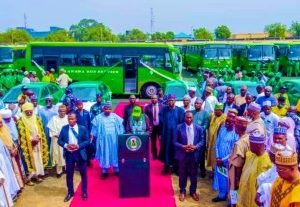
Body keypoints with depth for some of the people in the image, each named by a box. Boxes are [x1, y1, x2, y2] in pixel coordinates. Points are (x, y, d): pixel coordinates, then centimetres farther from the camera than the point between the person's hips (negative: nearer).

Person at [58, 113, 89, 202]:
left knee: (83, 174, 10)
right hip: (69, 154, 2)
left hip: (80, 153, -1)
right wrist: (66, 145, -18)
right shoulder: (64, 128, 1)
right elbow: (59, 141, 2)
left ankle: (84, 192, 28)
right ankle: (70, 192, 30)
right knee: (69, 174, 11)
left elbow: (87, 141, -4)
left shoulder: (83, 128, -4)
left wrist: (78, 146, -19)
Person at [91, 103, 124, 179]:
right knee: (105, 154, 5)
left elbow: (121, 126, 5)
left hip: (114, 139, 2)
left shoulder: (115, 117, 2)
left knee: (115, 153, 8)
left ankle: (117, 170, 20)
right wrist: (93, 136, -1)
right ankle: (105, 171, 15)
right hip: (104, 139, -1)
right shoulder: (99, 118, -2)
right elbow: (95, 128, 2)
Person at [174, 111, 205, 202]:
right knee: (182, 174, 11)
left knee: (193, 175, 14)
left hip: (194, 155, 1)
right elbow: (175, 142, -3)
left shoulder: (198, 128, -1)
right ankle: (182, 191, 28)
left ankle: (193, 191, 31)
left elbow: (202, 141, 2)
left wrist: (196, 147, -16)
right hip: (183, 155, -1)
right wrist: (183, 146, -20)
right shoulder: (179, 128, -6)